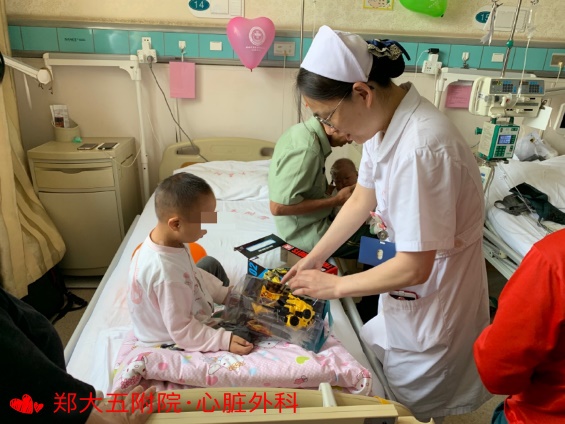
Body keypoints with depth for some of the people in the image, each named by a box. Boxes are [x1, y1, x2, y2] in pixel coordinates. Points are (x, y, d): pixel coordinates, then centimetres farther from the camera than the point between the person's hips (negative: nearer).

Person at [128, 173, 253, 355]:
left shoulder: (168, 239, -14)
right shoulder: (167, 273, -41)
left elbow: (194, 274, 4)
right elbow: (182, 331, -30)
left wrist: (225, 294, 2)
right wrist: (224, 340, -31)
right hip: (175, 341, -9)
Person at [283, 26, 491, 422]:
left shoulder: (421, 147, -35)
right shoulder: (384, 122, -7)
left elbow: (414, 268, -29)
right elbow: (362, 200, 5)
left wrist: (334, 286, -17)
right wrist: (313, 259, 6)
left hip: (436, 297, -7)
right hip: (407, 289, 8)